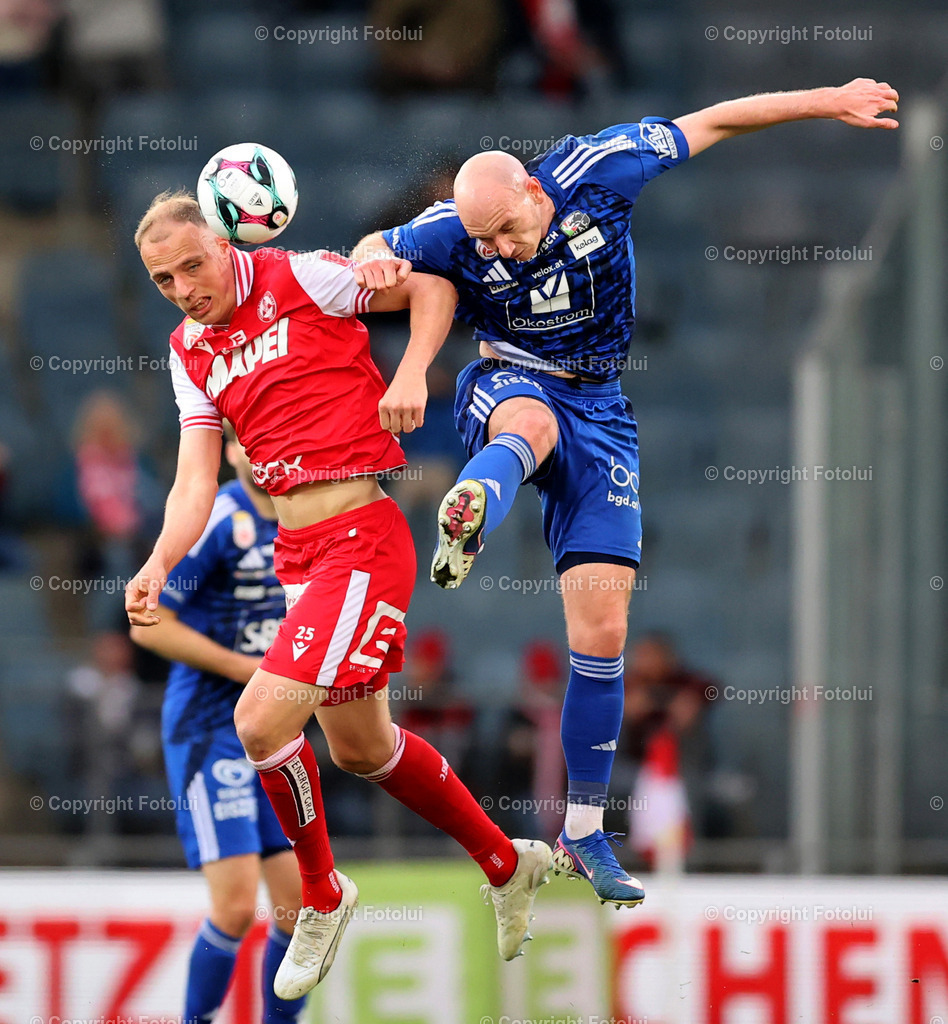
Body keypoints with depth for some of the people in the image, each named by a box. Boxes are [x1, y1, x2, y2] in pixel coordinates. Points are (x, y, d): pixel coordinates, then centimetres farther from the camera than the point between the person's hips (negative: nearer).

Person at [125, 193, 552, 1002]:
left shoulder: (299, 280, -7)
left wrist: (412, 373, -16)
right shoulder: (191, 352, 11)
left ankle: (322, 897, 5)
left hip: (360, 534, -8)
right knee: (359, 746, 16)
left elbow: (432, 288, 0)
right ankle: (507, 862, 36)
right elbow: (197, 478, 5)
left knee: (261, 720, -17)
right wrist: (160, 562, -11)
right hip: (296, 548, 8)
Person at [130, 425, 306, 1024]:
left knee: (304, 904, 2)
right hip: (209, 728, -7)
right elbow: (148, 624, -14)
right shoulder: (216, 521, -13)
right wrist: (247, 668, -15)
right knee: (236, 906, -14)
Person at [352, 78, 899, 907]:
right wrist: (378, 266, -24)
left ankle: (584, 835, 6)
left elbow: (710, 124, -4)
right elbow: (374, 250, 2)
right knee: (533, 422, -43)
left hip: (599, 412, 2)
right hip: (508, 390, -2)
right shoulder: (455, 233, -16)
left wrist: (828, 101, 0)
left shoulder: (594, 172, -16)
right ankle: (468, 520, -80)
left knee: (602, 630, -4)